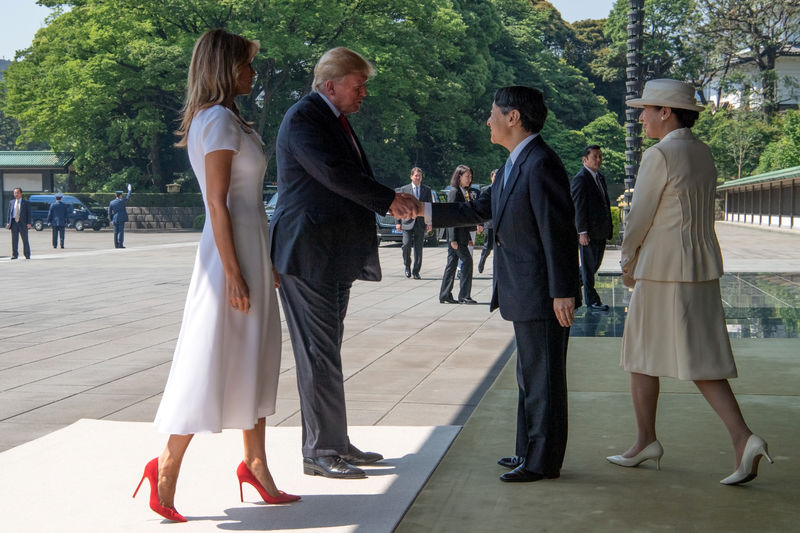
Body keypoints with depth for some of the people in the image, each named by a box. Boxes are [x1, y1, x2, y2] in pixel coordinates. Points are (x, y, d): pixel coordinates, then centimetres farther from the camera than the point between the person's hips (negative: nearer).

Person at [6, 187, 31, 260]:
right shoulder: (11, 202, 13)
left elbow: (28, 214, 0)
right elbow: (9, 213, 13)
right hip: (14, 223, 3)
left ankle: (27, 255, 7)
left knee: (25, 240, 1)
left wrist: (28, 223, -10)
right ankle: (14, 255, 7)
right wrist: (8, 222, 3)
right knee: (14, 240, 2)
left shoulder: (26, 203, 3)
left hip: (23, 223, -3)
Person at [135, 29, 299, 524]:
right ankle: (168, 467, 2)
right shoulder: (221, 120, -14)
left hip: (250, 247, 10)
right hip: (234, 250, -10)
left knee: (253, 359, 13)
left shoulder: (220, 119, 16)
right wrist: (234, 273, -21)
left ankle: (256, 465, 19)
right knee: (215, 361, -6)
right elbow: (218, 202, -19)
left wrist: (265, 263, 20)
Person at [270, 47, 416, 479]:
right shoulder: (303, 118, -12)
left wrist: (390, 202, 1)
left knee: (326, 352, 14)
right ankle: (320, 452, 2)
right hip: (308, 256, -10)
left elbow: (354, 176, 18)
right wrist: (387, 200, -17)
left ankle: (335, 444, 21)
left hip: (334, 257, 10)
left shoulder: (334, 119, 19)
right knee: (319, 354, -5)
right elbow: (334, 172, -24)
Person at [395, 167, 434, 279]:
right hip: (407, 222, -1)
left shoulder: (427, 190, 8)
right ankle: (407, 266, 11)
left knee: (418, 248, 0)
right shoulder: (404, 189, 6)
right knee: (406, 244, -12)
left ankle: (416, 271, 7)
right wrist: (398, 222, 1)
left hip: (421, 223, 1)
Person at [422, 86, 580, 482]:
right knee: (530, 375, 18)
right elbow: (478, 210, 20)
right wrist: (424, 210, 17)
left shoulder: (541, 164, -18)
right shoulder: (514, 165, 14)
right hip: (524, 294, 11)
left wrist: (563, 293, -22)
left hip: (543, 295, -11)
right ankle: (530, 452, 29)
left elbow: (558, 232, -21)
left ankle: (543, 461, 7)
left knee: (543, 376, -2)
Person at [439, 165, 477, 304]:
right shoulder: (454, 192, -10)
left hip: (462, 232, 9)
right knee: (467, 261, -9)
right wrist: (453, 238, -20)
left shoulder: (466, 192, 16)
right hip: (455, 234, -9)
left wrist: (468, 238, 19)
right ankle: (464, 295, -5)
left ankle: (445, 295, 13)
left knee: (452, 263, 10)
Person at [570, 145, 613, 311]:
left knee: (596, 263, 14)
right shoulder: (580, 179, -12)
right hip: (588, 232, -9)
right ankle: (591, 299, 7)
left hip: (601, 231, 9)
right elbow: (579, 207, -16)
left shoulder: (600, 177, 16)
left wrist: (609, 226, 18)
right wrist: (582, 232, -20)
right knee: (589, 265, 0)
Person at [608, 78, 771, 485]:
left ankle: (646, 441, 19)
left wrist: (627, 262, 6)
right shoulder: (703, 153, 12)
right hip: (703, 267, 8)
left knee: (643, 354, 9)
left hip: (663, 269, -8)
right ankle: (743, 438, -7)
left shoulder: (659, 156, -14)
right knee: (700, 360, 7)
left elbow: (639, 218, -10)